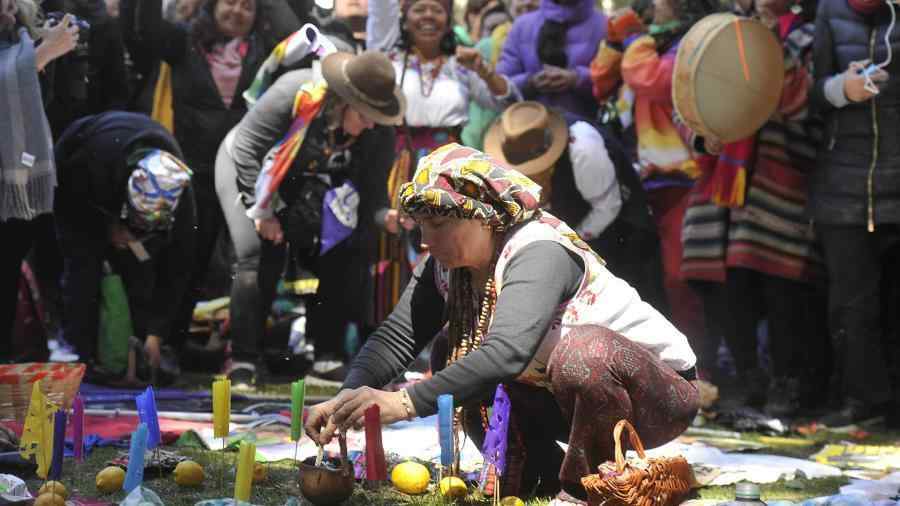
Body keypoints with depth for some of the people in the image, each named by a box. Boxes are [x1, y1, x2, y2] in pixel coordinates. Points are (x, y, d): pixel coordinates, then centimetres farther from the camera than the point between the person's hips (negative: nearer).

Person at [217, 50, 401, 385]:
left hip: (308, 188, 5)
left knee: (348, 252, -8)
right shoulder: (295, 94, -34)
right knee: (260, 254, -23)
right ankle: (243, 362, -18)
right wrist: (262, 212, -23)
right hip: (246, 168, -5)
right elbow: (247, 147, -24)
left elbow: (373, 191, -13)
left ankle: (328, 357, 3)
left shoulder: (379, 133, -21)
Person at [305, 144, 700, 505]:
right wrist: (349, 398, -31)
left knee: (583, 351, -38)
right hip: (567, 399, 8)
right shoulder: (446, 267, -3)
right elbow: (396, 337, -11)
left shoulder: (539, 253, -29)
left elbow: (508, 352, -44)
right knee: (451, 360, -4)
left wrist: (405, 403, -50)